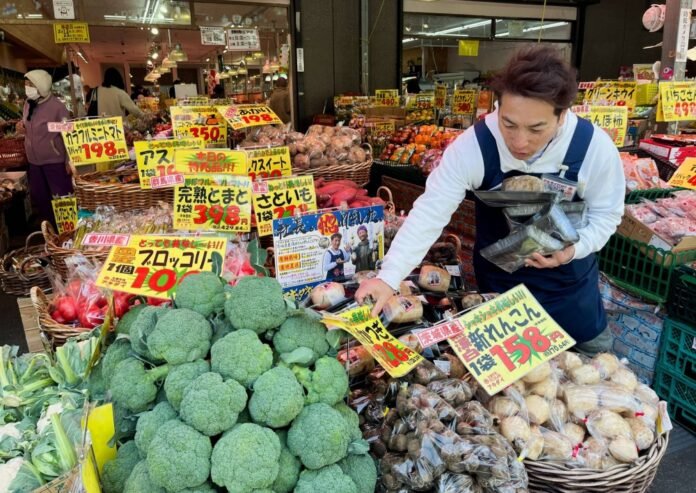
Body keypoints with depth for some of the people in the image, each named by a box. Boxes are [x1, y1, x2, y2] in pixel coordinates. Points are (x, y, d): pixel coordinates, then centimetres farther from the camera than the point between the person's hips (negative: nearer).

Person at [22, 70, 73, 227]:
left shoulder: (57, 107, -14)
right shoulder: (28, 104, 5)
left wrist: (69, 161, -13)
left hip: (55, 161, -7)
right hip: (34, 161, 7)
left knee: (61, 198, 2)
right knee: (38, 197, 15)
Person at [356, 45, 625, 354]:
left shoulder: (594, 147, -24)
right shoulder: (473, 146, -29)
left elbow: (606, 213, -9)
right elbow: (431, 212, -29)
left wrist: (574, 248, -29)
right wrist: (389, 278, -37)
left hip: (569, 278, 2)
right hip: (498, 280, -1)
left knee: (594, 360, 25)